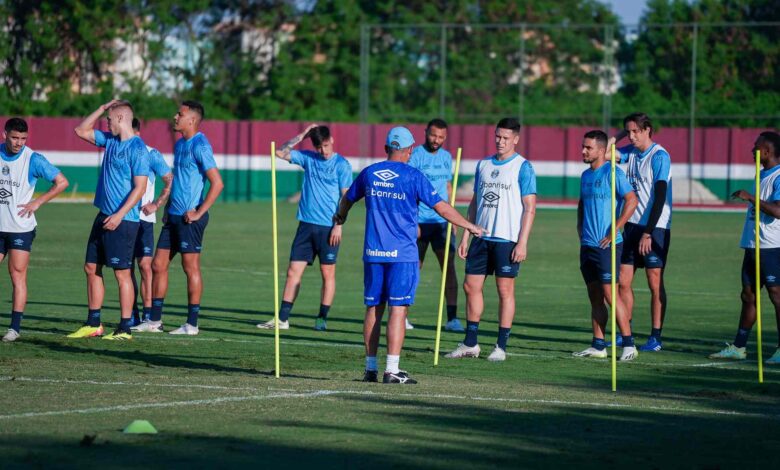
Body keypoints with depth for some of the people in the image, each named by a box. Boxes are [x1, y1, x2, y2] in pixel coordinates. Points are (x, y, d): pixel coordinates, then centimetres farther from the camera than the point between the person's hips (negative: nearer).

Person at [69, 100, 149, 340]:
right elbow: (81, 130, 23)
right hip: (104, 216, 9)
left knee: (122, 273, -5)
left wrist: (119, 215, -23)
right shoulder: (110, 140, 12)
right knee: (91, 268, 11)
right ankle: (93, 324, 18)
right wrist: (102, 108, 13)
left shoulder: (137, 148, -13)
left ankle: (124, 329, -1)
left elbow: (140, 187, -17)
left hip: (122, 221, -9)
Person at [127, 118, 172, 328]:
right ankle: (132, 317, 7)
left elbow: (170, 182, -2)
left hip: (142, 218, -4)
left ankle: (148, 316, -5)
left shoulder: (151, 155, -4)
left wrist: (156, 205, -8)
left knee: (145, 266, -7)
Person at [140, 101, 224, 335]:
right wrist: (168, 207, 17)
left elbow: (217, 183, -20)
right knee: (158, 264, 9)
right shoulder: (180, 144, 15)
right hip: (174, 216, 9)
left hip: (189, 217, -9)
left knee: (191, 267, -3)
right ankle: (154, 321, 15)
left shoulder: (200, 146, -14)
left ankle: (192, 324, 3)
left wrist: (198, 212, -18)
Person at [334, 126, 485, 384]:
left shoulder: (369, 173, 7)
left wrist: (340, 217, 47)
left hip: (373, 253, 4)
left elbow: (347, 200, 24)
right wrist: (469, 226, 8)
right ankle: (392, 370, -10)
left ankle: (370, 368, 11)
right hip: (402, 254, -4)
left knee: (373, 309, 10)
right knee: (398, 309, -5)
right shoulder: (413, 176, -5)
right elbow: (442, 208, -5)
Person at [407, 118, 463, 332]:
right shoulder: (415, 156, -6)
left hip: (442, 221, 5)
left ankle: (452, 318, -5)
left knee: (449, 266, -4)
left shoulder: (446, 157, 12)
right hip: (420, 222, -5)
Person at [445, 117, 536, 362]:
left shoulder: (523, 167, -4)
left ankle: (501, 347, 3)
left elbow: (530, 208, -7)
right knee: (471, 286, 6)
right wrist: (465, 236, 12)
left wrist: (522, 242, -14)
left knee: (505, 290, -2)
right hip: (481, 237, 6)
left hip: (507, 239, -6)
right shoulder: (483, 165, 13)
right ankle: (470, 344, 14)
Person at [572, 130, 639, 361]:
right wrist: (580, 226, 13)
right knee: (595, 296, 8)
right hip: (587, 244, 8)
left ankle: (628, 344, -7)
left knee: (610, 293, -11)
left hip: (607, 245, -8)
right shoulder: (586, 175, 15)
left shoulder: (613, 173, -9)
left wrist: (614, 230, -17)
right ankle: (598, 346, 12)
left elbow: (632, 201, -17)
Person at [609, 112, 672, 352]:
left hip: (655, 227, -7)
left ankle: (656, 338, 1)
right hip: (632, 225, 7)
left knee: (655, 283, -4)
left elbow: (660, 197, -17)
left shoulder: (659, 156, -12)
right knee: (623, 281, 5)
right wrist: (619, 136, 5)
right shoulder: (631, 153, 9)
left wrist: (648, 233, -19)